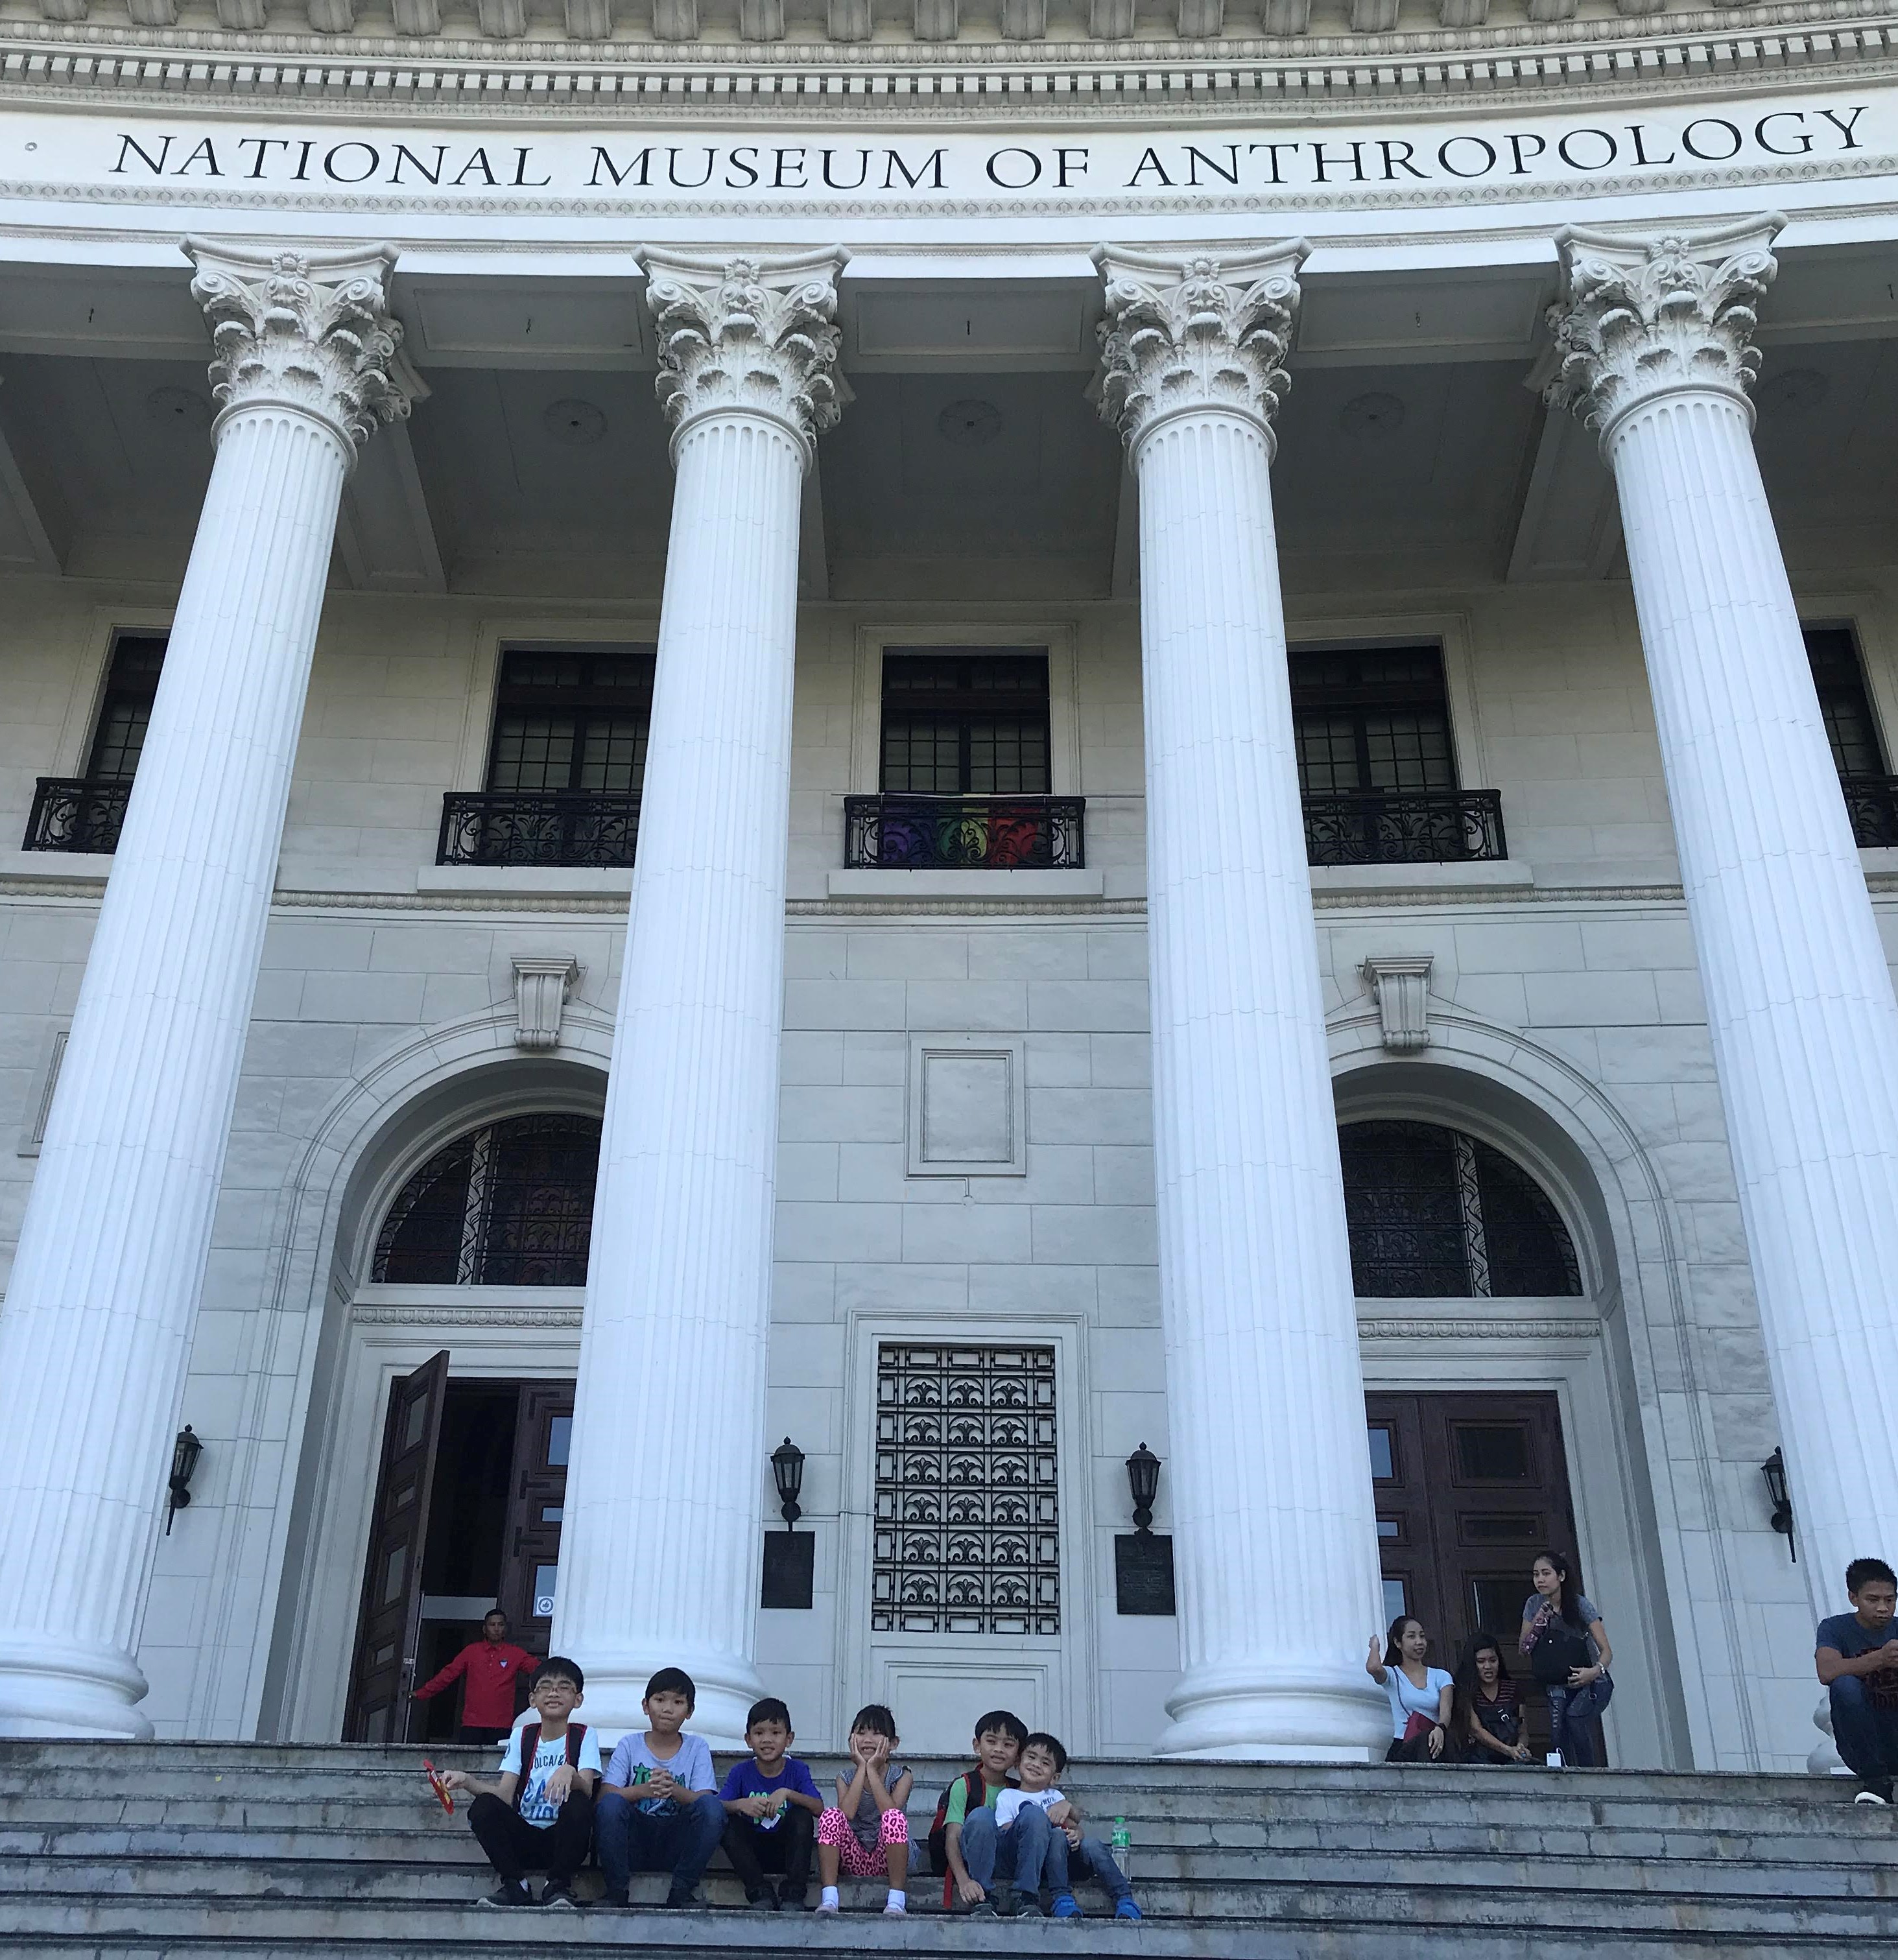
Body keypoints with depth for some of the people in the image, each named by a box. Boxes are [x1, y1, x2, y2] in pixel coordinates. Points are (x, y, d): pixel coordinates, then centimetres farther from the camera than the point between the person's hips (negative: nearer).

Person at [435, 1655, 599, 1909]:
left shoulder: (583, 1736, -2)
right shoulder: (523, 1736, 6)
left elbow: (586, 1790, -19)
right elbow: (504, 1795, -6)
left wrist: (570, 1773, -42)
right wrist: (467, 1781, -23)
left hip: (562, 1839, -2)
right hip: (525, 1838, 3)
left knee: (577, 1803, -33)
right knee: (483, 1807, -23)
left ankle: (559, 1885, -15)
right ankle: (514, 1885, -12)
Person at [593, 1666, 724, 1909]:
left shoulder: (697, 1747, 8)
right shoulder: (630, 1744, 7)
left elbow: (705, 1801, -5)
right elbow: (605, 1794, -7)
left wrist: (675, 1790, -27)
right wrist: (643, 1790, -28)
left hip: (675, 1842, 0)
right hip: (634, 1839, 0)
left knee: (713, 1807, -27)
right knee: (611, 1804, -29)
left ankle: (681, 1893, -16)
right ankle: (617, 1891, -13)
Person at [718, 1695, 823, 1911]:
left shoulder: (797, 1770, -3)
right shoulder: (740, 1772, 0)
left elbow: (819, 1808, -18)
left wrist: (787, 1793, -33)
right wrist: (741, 1805, -36)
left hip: (786, 1851, -1)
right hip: (751, 1851, 1)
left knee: (802, 1815, -27)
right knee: (730, 1824, -25)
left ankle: (793, 1894, -24)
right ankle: (760, 1893, -25)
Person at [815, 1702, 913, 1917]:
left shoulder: (901, 1776, 0)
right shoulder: (845, 1778, 5)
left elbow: (889, 1810, -21)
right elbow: (847, 1813, -17)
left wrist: (873, 1770, -15)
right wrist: (862, 1768, -13)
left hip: (888, 1857, -2)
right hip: (855, 1857, 2)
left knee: (894, 1817, -32)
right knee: (831, 1815, -24)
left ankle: (897, 1900, -32)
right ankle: (829, 1898, -30)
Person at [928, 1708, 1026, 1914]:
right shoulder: (964, 1786, -4)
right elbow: (952, 1839, -14)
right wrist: (964, 1881, -33)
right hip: (969, 1863, -3)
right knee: (982, 1815, -33)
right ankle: (982, 1899, -26)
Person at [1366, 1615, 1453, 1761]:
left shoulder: (1440, 1676, 19)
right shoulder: (1392, 1675, 12)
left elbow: (1445, 1711, 0)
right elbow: (1373, 1668, -15)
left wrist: (1440, 1728, -26)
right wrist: (1375, 1645, 9)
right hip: (1402, 1748, -2)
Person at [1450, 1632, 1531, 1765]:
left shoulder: (1513, 1689, 12)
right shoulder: (1465, 1692, 1)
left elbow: (1522, 1732, 11)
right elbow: (1476, 1730, -9)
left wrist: (1521, 1747, -13)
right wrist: (1509, 1750, -22)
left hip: (1512, 1759, 4)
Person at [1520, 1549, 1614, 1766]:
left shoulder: (1581, 1605, -11)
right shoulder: (1534, 1605, -1)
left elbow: (1606, 1651, -13)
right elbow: (1524, 1649, 2)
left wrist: (1595, 1671, -34)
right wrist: (1538, 1622, -15)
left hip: (1590, 1683, -3)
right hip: (1558, 1685, 3)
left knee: (1574, 1719, -29)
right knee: (1557, 1732, -23)